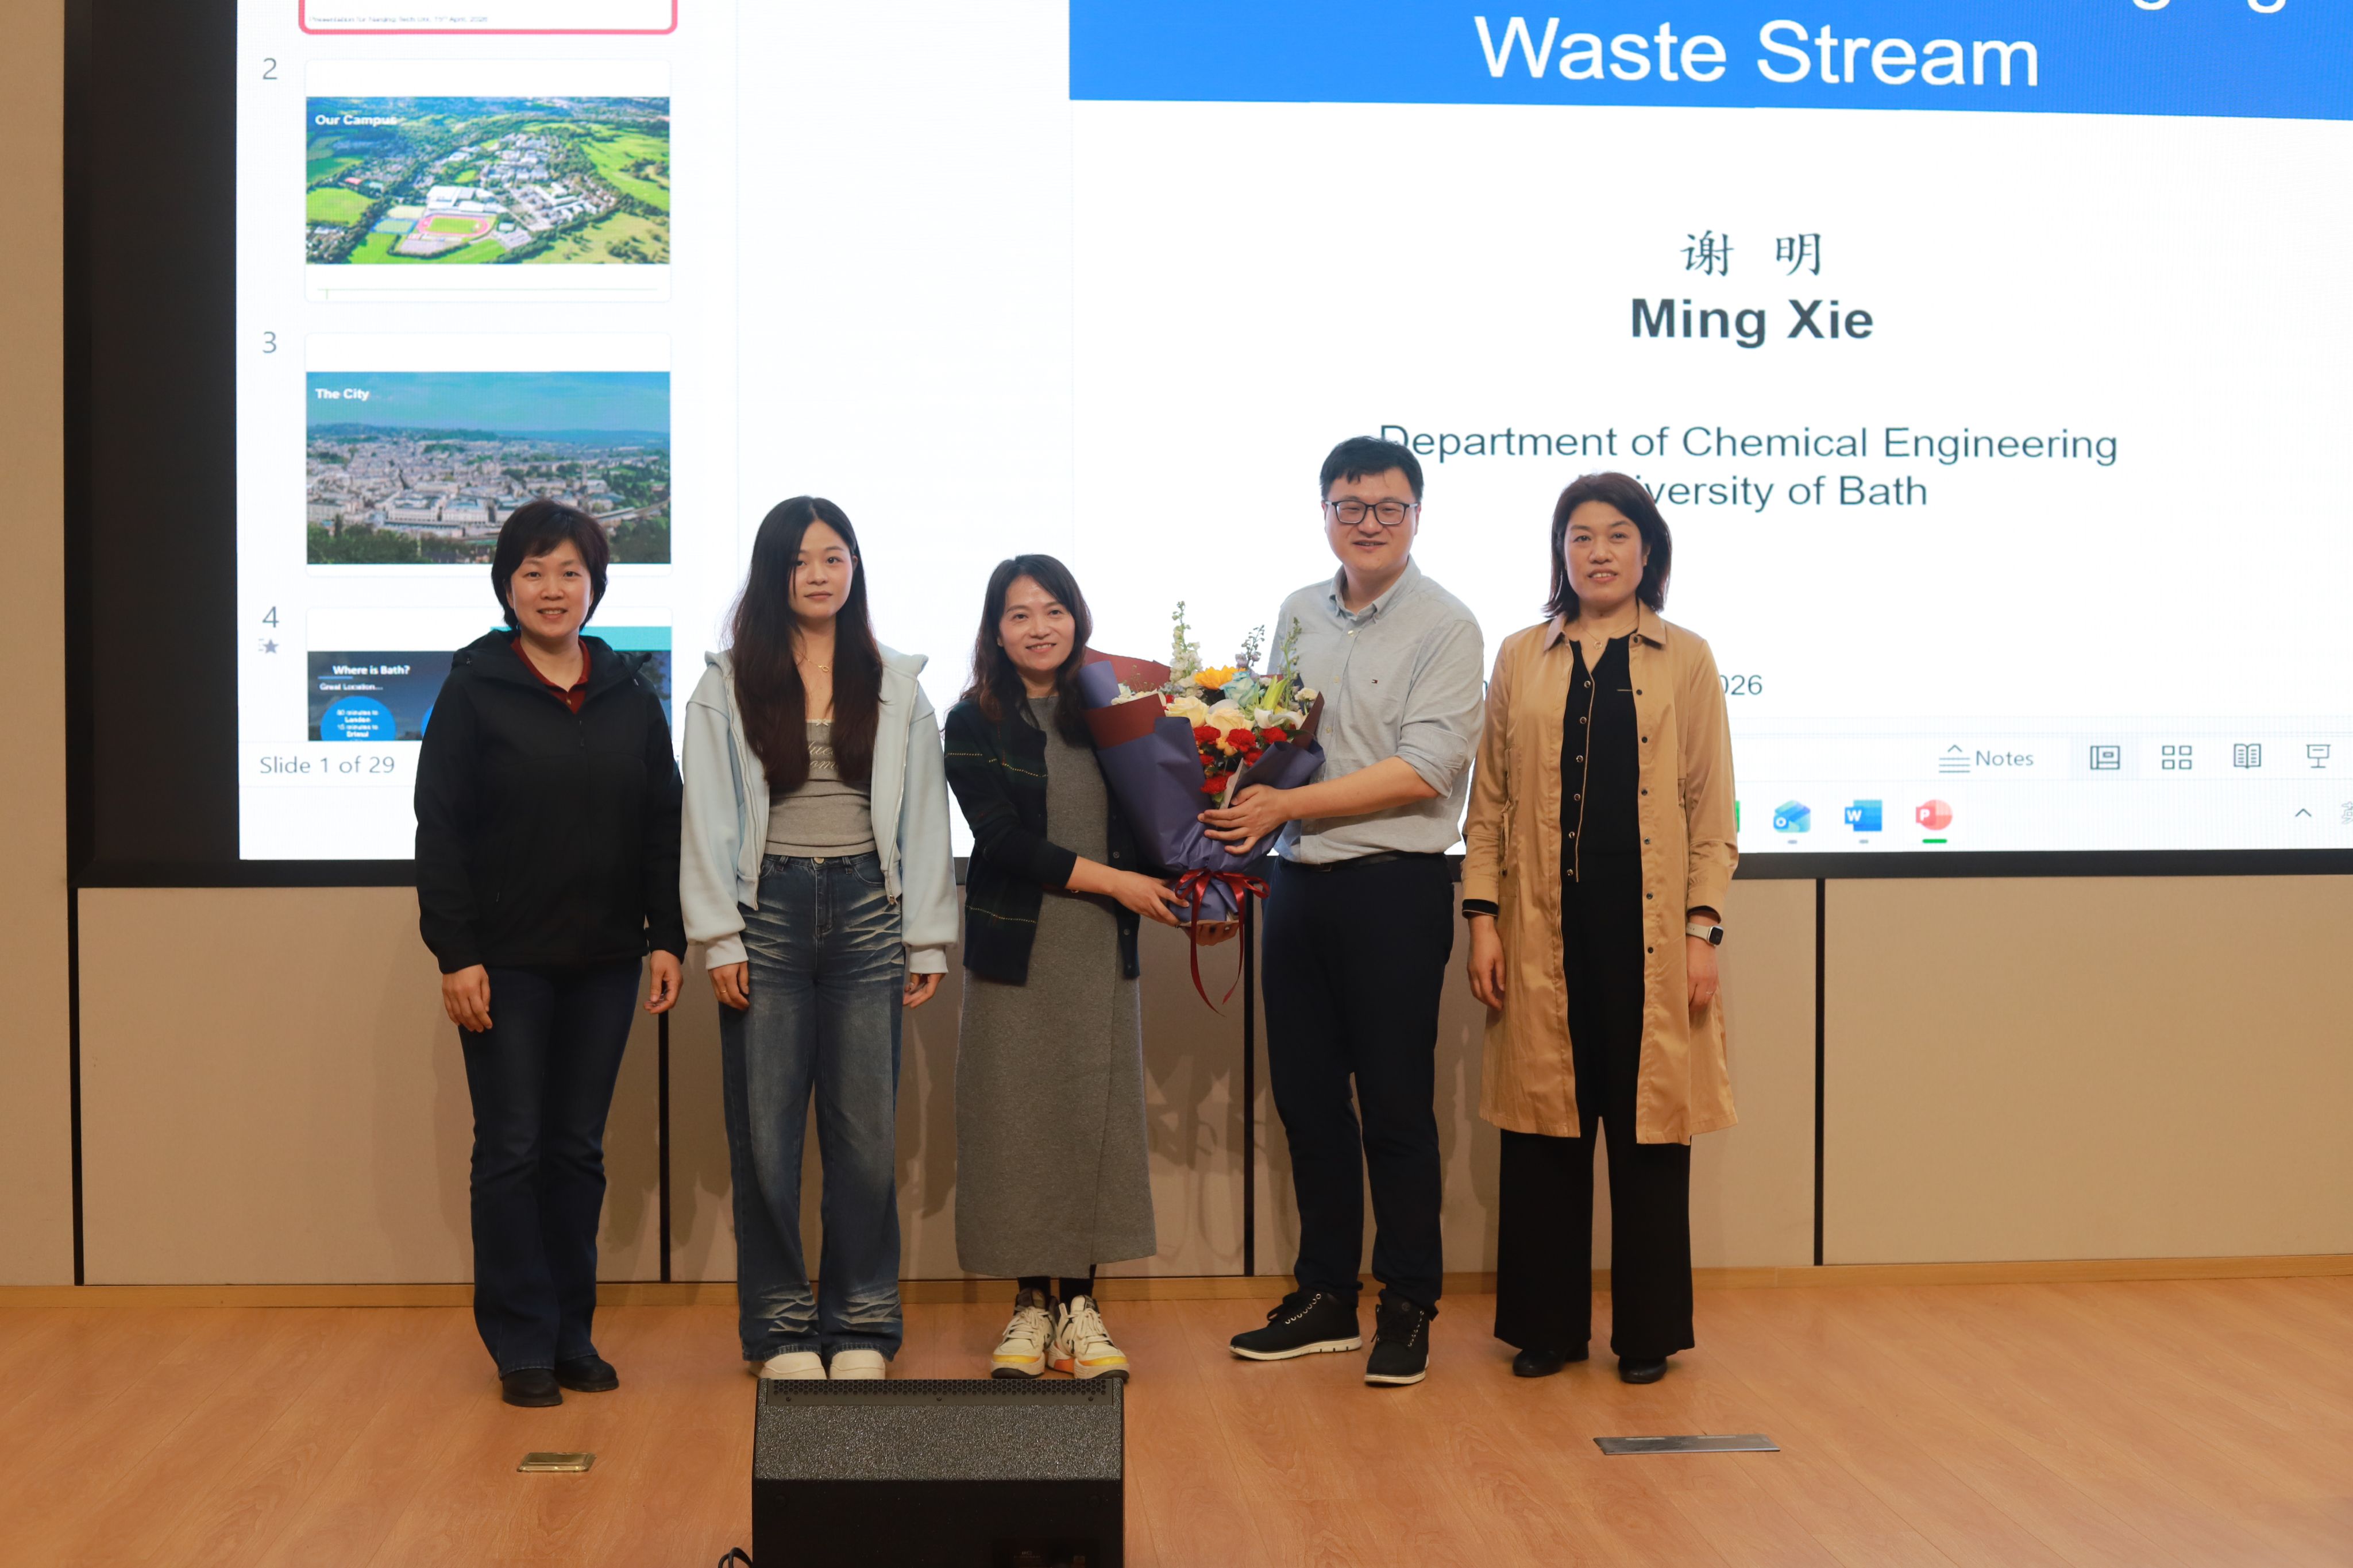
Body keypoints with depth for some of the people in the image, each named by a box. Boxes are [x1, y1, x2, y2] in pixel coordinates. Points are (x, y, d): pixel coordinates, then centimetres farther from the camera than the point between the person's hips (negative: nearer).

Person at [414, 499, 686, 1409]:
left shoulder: (630, 694, 7)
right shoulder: (474, 688, -3)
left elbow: (664, 824, 10)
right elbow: (439, 828, -6)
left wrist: (668, 939, 2)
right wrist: (455, 955, -12)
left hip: (603, 960, 3)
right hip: (505, 961, -3)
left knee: (580, 1151, 9)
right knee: (511, 1151, 2)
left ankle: (574, 1335, 18)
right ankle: (521, 1346, 10)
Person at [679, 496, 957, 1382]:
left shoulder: (897, 686, 10)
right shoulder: (727, 686, 5)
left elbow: (925, 814, 9)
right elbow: (707, 814, 2)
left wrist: (928, 938, 4)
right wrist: (719, 938, -6)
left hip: (866, 909, 1)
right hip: (767, 910, -1)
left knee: (866, 1127, 3)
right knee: (765, 1130, 2)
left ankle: (860, 1325, 14)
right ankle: (781, 1327, 13)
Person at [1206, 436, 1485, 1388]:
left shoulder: (1444, 627, -7)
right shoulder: (1298, 616, 12)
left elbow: (1424, 769, -16)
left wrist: (1285, 805, -18)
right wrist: (1245, 818, -1)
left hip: (1394, 888, -6)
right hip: (1298, 882, 6)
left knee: (1396, 1104, 1)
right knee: (1305, 1095, 11)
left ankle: (1408, 1308, 14)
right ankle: (1325, 1298, 24)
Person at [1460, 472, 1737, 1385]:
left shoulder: (1685, 661, 7)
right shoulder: (1520, 661, 11)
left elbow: (1712, 810, 4)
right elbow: (1490, 802, 9)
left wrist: (1703, 928, -5)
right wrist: (1482, 919, 0)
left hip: (1648, 925, -1)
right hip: (1546, 927, 1)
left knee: (1648, 1121, 3)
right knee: (1545, 1120, 5)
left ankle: (1647, 1330, 15)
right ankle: (1547, 1324, 16)